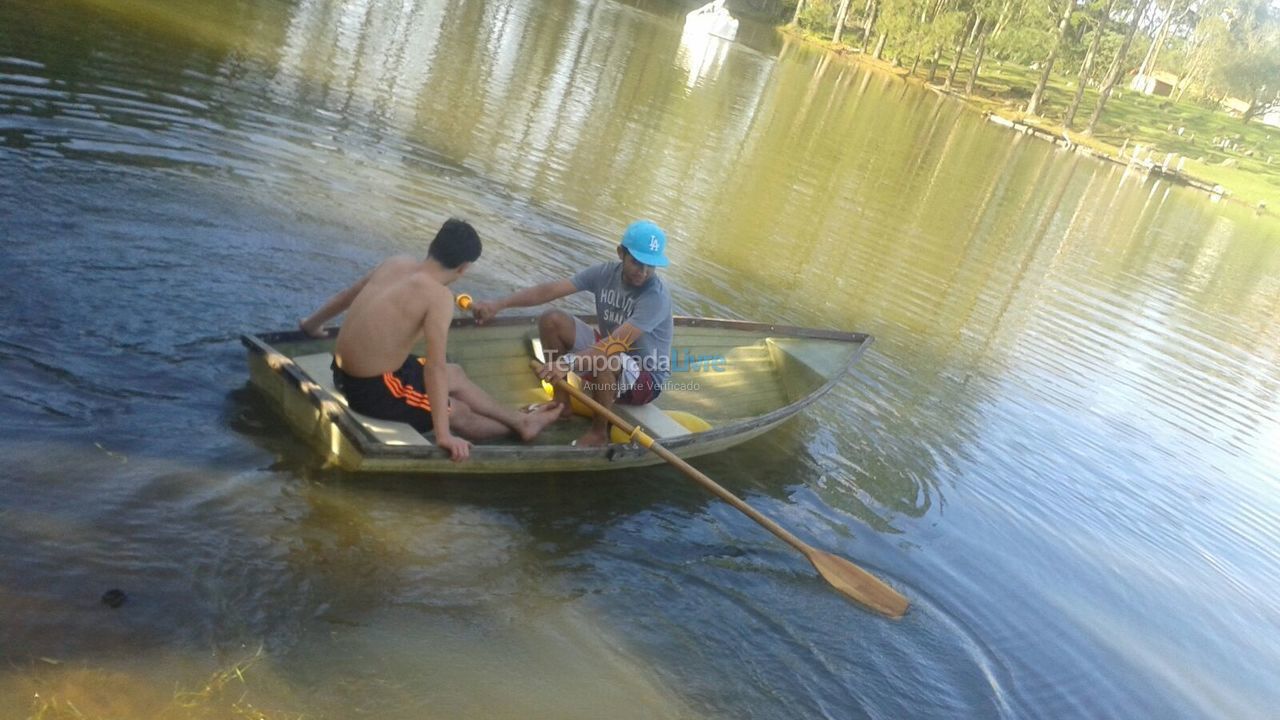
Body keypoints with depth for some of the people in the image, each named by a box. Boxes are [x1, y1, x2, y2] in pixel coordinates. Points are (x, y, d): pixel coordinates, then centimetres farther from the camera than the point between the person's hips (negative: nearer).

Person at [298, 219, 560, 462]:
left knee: (455, 374, 25)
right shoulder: (438, 296, -22)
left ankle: (520, 419, 38)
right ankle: (517, 427, 41)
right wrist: (443, 435, -26)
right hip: (372, 391, -8)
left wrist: (312, 323, 34)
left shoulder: (396, 263, 0)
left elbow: (346, 296, 16)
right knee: (460, 414, 15)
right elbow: (435, 367, -27)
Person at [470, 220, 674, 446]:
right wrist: (498, 304, -28)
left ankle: (598, 432, -14)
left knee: (603, 359, -39)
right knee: (552, 320, -8)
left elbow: (618, 342, -38)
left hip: (646, 379, -6)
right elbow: (550, 290, -16)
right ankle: (561, 401, 4)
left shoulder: (656, 295, -27)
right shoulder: (606, 273, -9)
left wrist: (569, 362, -50)